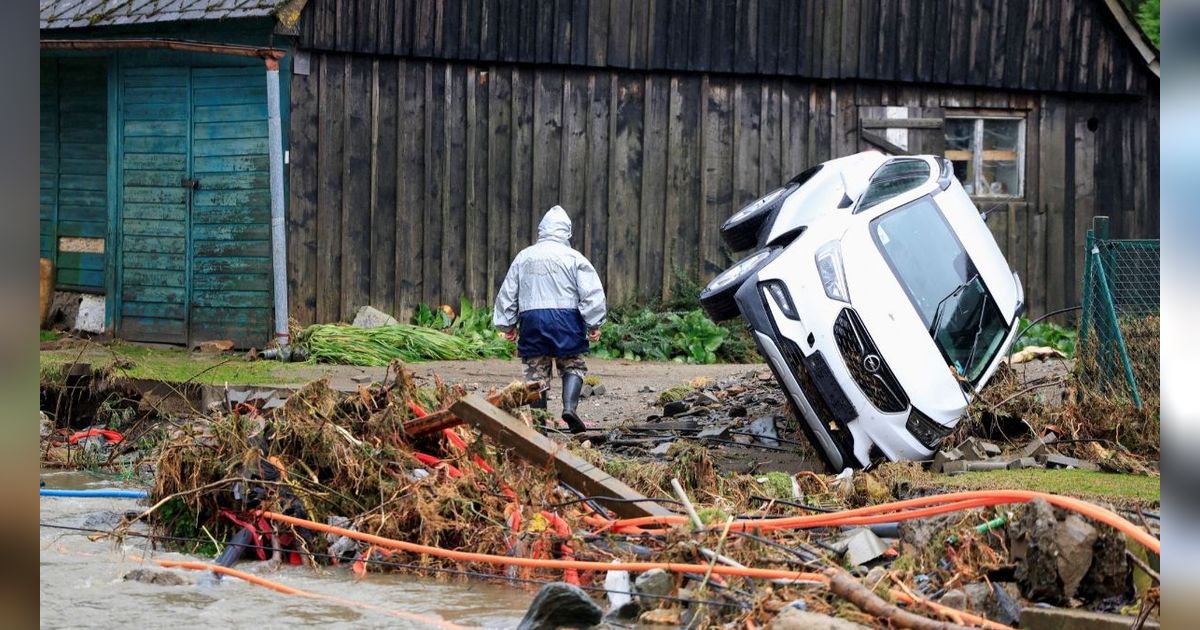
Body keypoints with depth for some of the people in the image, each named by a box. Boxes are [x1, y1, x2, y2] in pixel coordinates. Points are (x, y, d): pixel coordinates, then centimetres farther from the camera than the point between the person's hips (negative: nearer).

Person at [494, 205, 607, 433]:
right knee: (573, 366, 7)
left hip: (531, 320, 3)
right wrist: (594, 324, 1)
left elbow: (507, 292, 15)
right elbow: (591, 293, -4)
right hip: (565, 318, -3)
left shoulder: (524, 257, 11)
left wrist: (507, 324, 23)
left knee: (536, 371, 8)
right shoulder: (574, 258, 0)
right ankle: (570, 406, -16)